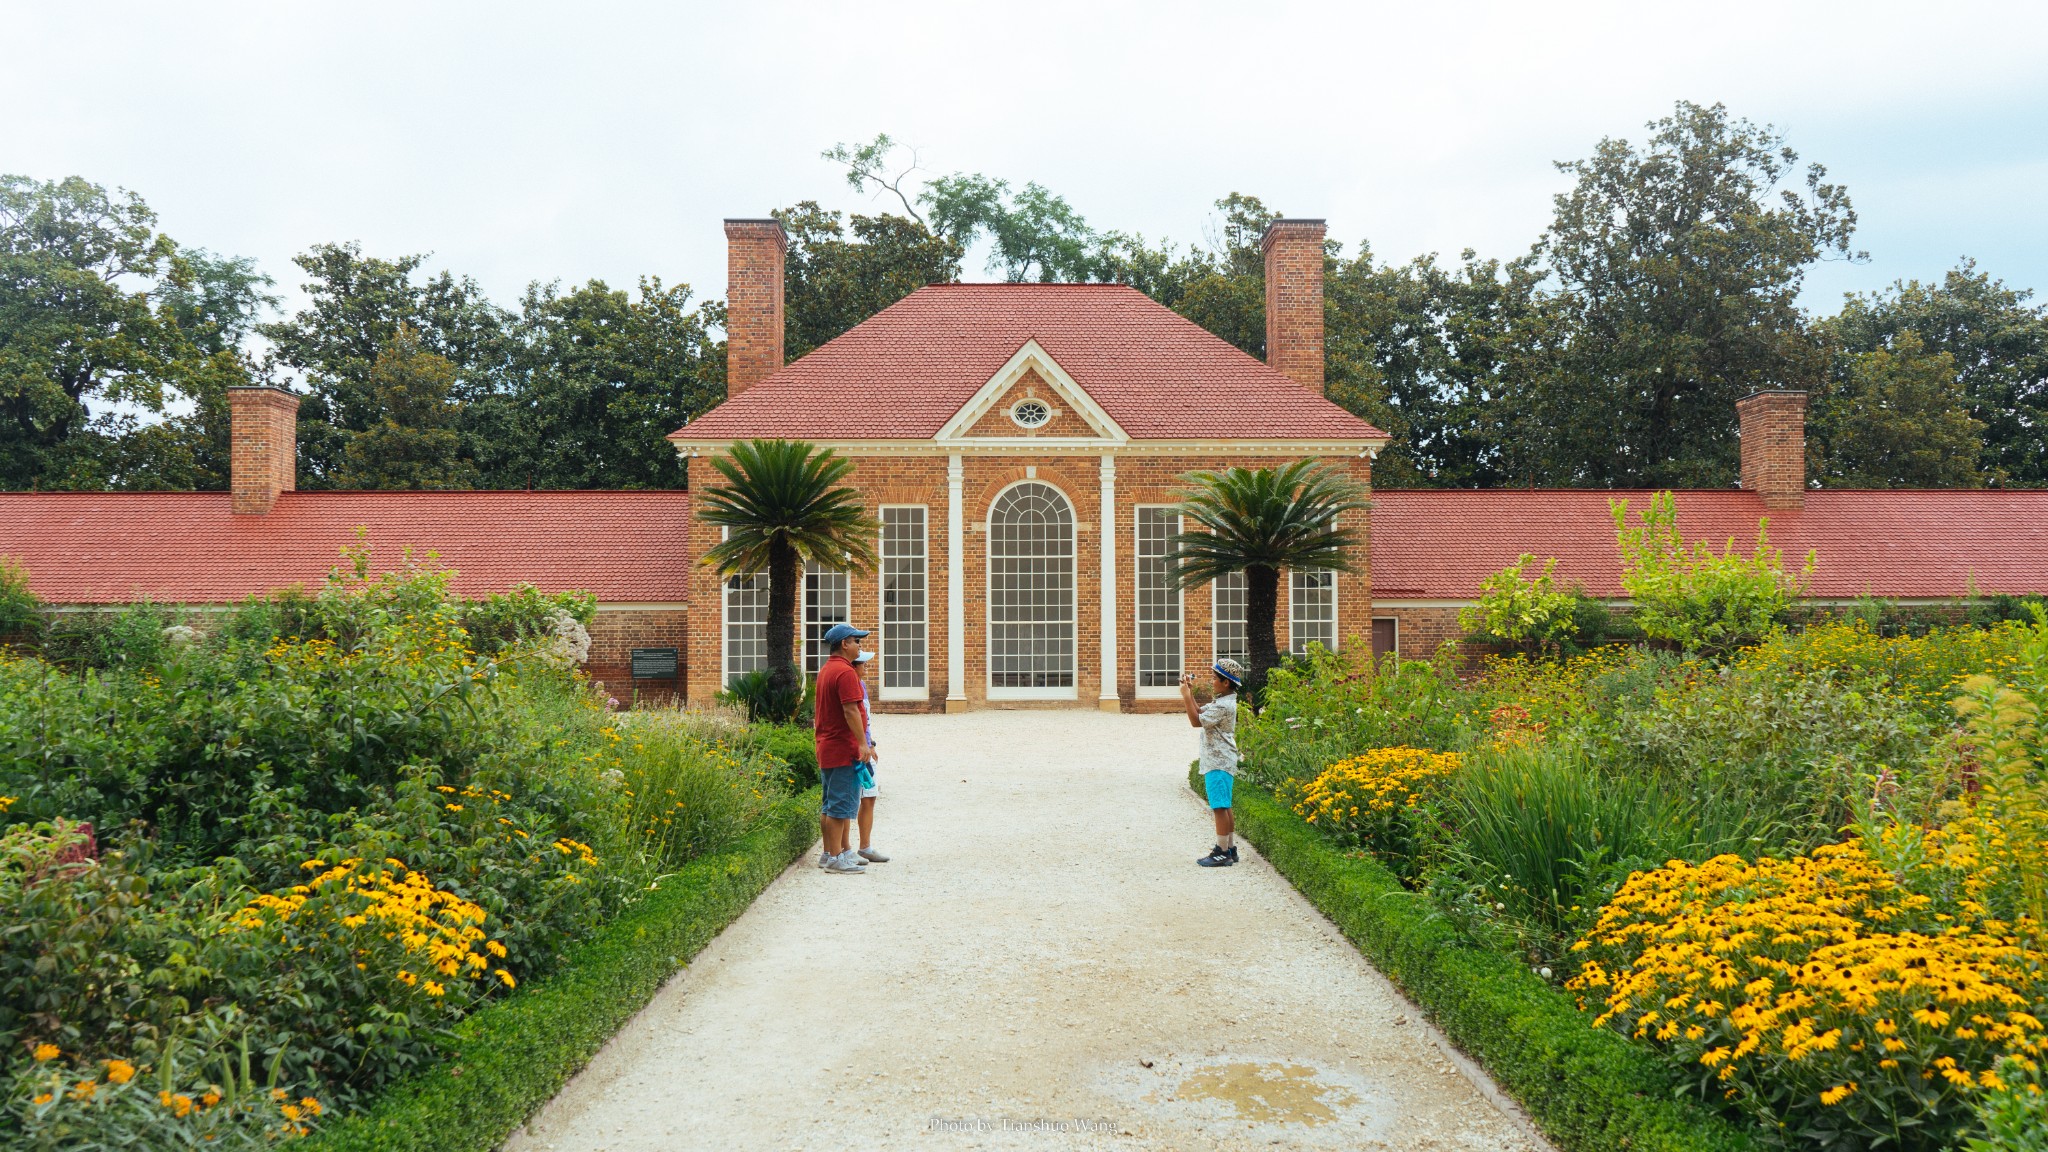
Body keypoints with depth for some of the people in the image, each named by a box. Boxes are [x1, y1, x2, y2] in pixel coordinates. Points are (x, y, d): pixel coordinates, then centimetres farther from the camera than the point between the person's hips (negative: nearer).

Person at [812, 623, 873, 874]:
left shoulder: (825, 671, 16)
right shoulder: (845, 672, -15)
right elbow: (850, 711, -22)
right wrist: (863, 743, -22)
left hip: (826, 748, 10)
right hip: (844, 749, -10)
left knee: (830, 805, 14)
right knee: (842, 805, -8)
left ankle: (828, 854, 18)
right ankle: (836, 857, -7)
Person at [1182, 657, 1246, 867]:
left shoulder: (1224, 706, -19)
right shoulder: (1221, 701, 13)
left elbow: (1196, 721, -19)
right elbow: (1199, 713, 18)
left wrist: (1186, 695, -14)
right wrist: (1189, 692, 9)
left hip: (1219, 763, -11)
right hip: (1220, 761, 11)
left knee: (1220, 807, -7)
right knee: (1224, 807, 15)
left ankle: (1222, 853, -4)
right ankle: (1230, 849, 21)